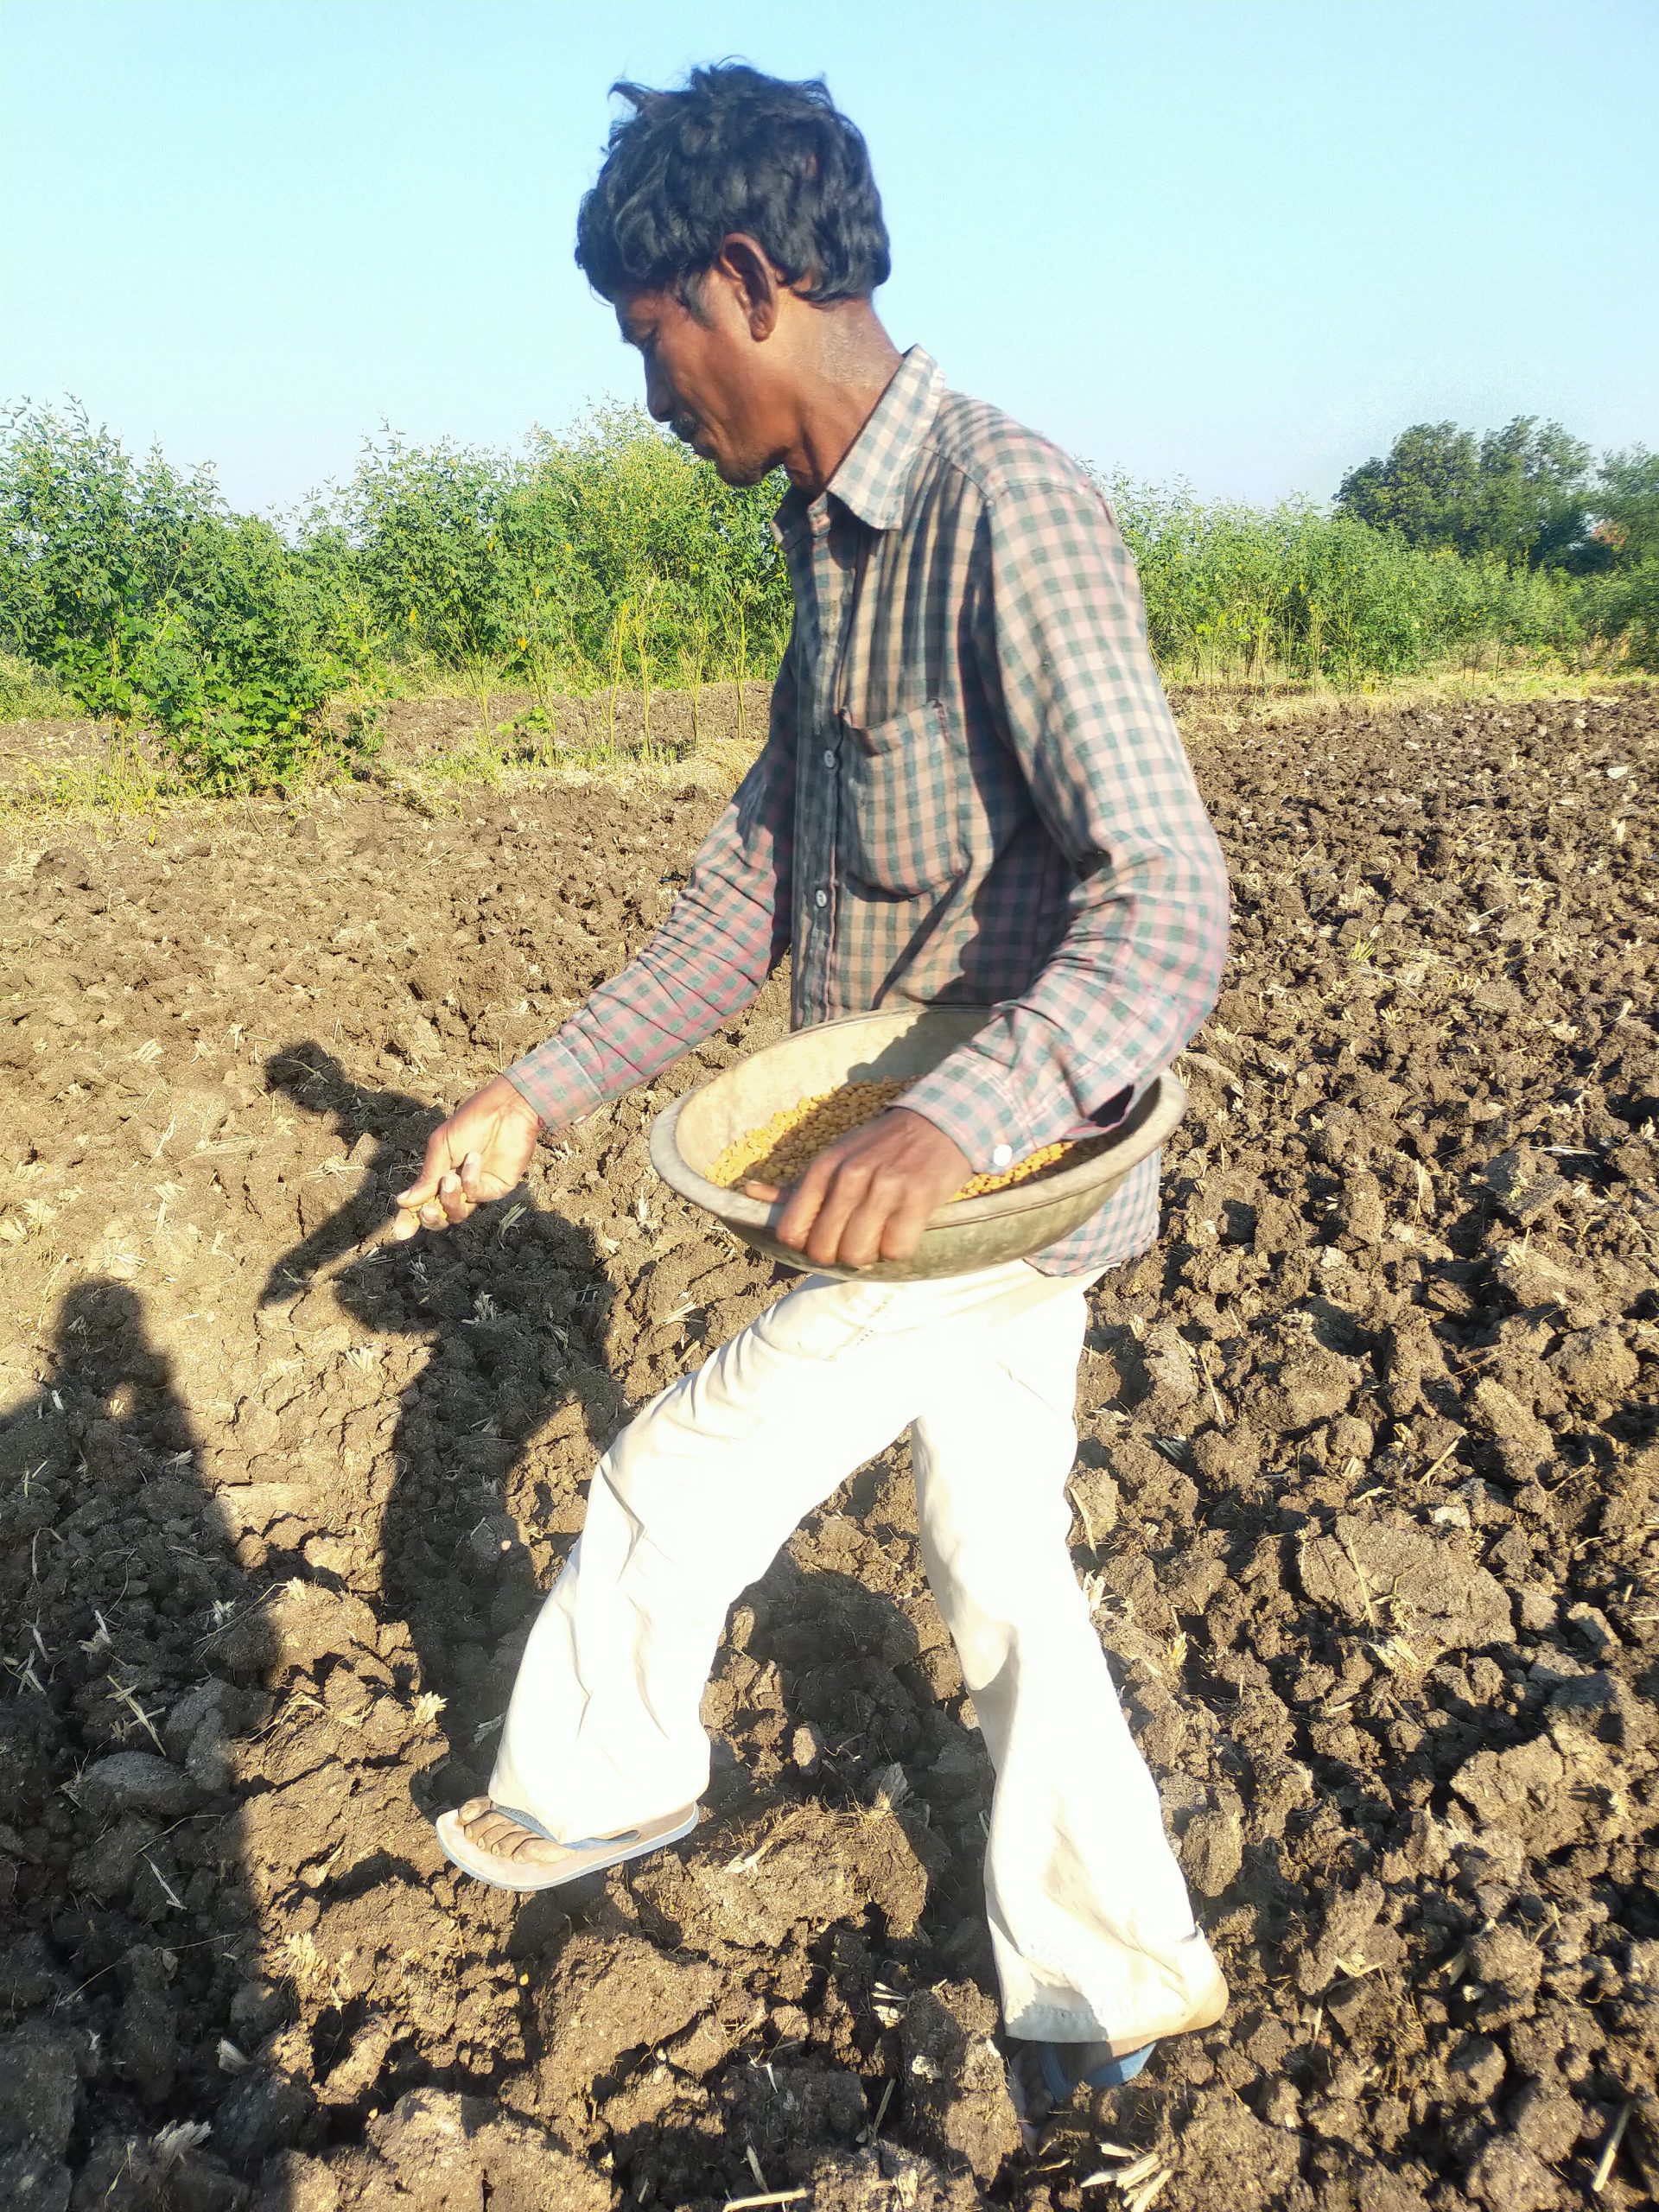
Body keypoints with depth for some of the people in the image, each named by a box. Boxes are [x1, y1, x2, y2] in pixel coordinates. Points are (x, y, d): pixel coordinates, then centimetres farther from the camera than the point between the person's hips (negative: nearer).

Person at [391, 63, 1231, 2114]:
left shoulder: (1012, 512, -20)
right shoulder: (837, 541, 11)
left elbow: (1167, 921, -27)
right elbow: (755, 889, 10)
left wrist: (953, 1120, -44)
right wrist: (538, 1093, 5)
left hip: (1002, 1181, -9)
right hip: (916, 1170, 9)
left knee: (670, 1485, 7)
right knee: (1003, 1586, 18)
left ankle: (594, 1783, 38)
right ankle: (1107, 1991, 37)